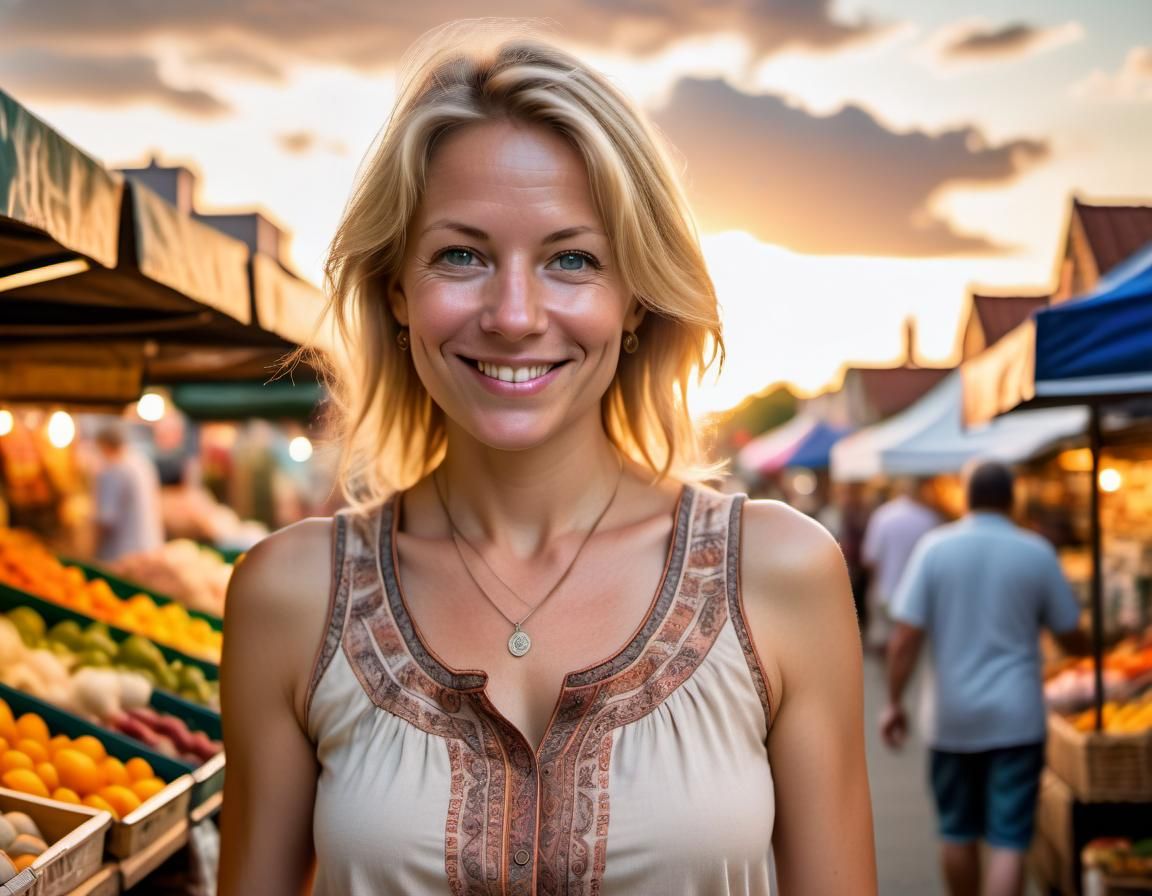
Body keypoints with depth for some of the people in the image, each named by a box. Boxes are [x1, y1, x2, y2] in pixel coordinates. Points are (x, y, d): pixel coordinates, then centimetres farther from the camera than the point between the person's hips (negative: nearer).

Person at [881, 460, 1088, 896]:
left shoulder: (935, 547, -5)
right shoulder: (1037, 553, -4)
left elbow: (905, 637, -9)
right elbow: (1072, 639, 5)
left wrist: (894, 703, 0)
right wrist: (1086, 646, 28)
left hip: (952, 717, 2)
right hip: (1016, 717, -1)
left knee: (958, 833, 17)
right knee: (1009, 843, 0)